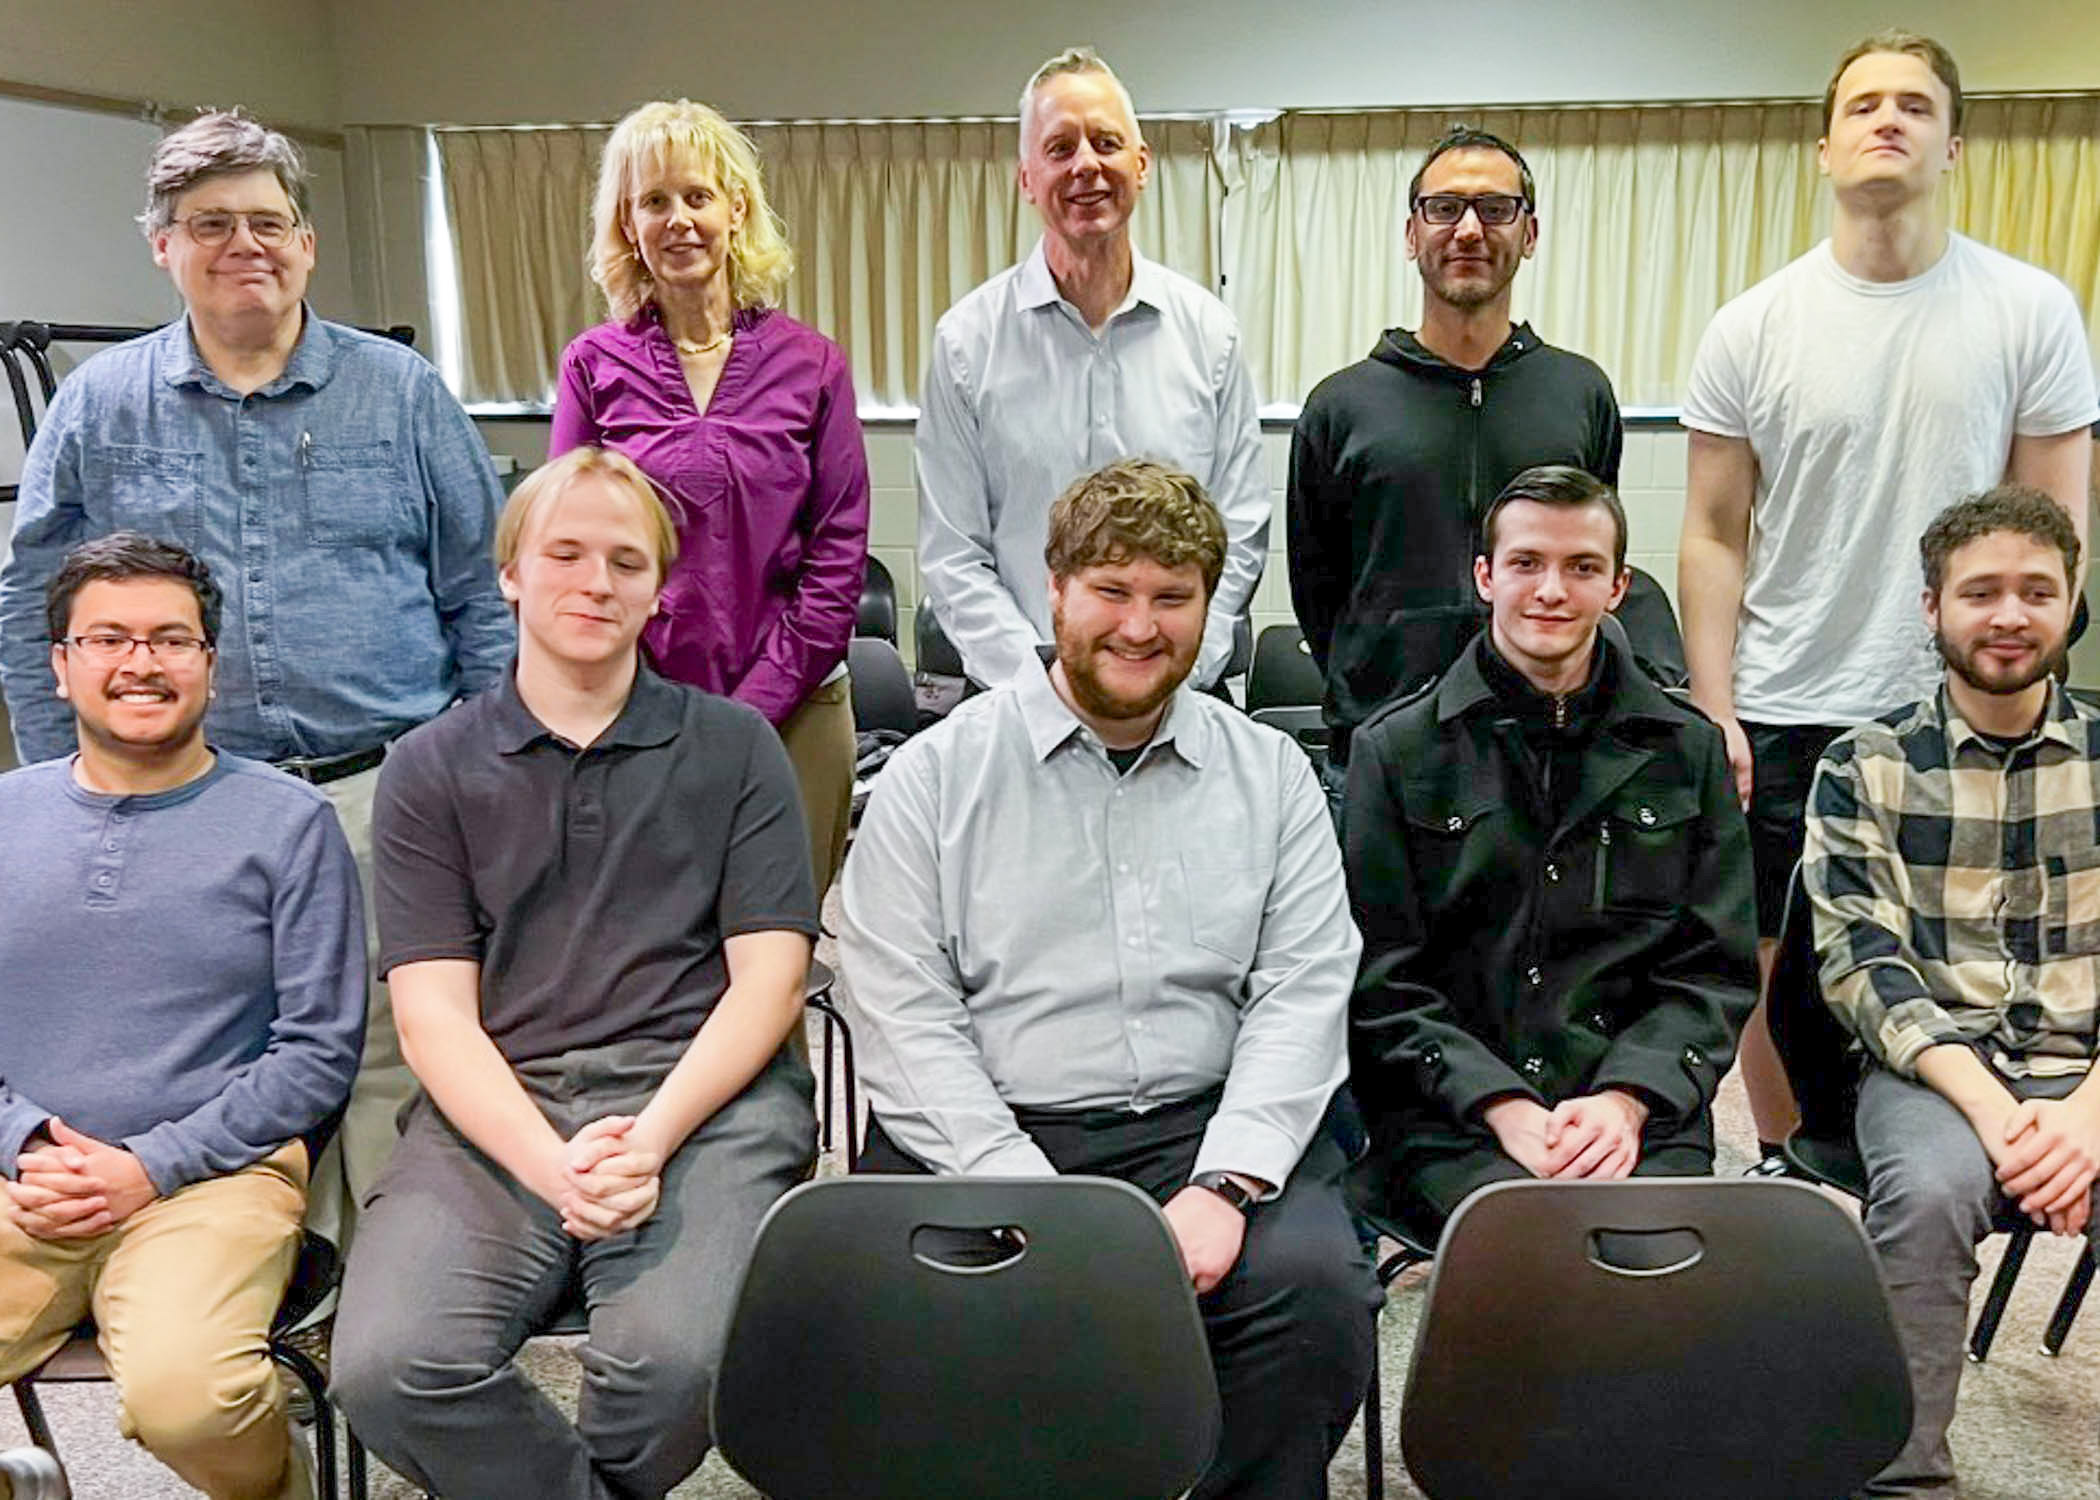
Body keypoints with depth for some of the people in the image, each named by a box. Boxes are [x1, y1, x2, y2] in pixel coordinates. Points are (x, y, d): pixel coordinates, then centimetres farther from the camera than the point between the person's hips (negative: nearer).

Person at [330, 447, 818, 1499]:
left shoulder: (735, 748, 14)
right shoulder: (430, 771, 15)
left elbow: (769, 978, 6)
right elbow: (433, 1014, 5)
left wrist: (652, 1136, -12)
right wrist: (552, 1164, -14)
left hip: (703, 1094, 0)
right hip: (496, 1110, 1)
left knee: (676, 1359, -28)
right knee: (387, 1369, -26)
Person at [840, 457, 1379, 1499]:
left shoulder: (1270, 775, 13)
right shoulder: (936, 774, 6)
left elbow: (1303, 994, 4)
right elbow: (901, 1014, -2)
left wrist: (1225, 1186, -12)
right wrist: (1027, 1198, -14)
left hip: (1209, 1128, 2)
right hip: (985, 1138, -1)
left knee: (1313, 1284, -26)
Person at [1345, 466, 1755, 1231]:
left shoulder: (1688, 752, 14)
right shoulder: (1395, 751, 7)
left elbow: (1716, 969, 9)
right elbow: (1382, 981, 2)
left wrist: (1625, 1099, -8)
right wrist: (1506, 1109, -12)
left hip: (1638, 1109, 2)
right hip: (1445, 1121, -2)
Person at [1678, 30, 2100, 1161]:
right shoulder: (1753, 327, 0)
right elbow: (1713, 537, 2)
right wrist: (1715, 714, -4)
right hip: (1782, 717, 1)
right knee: (1777, 968, 9)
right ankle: (1785, 1176, 28)